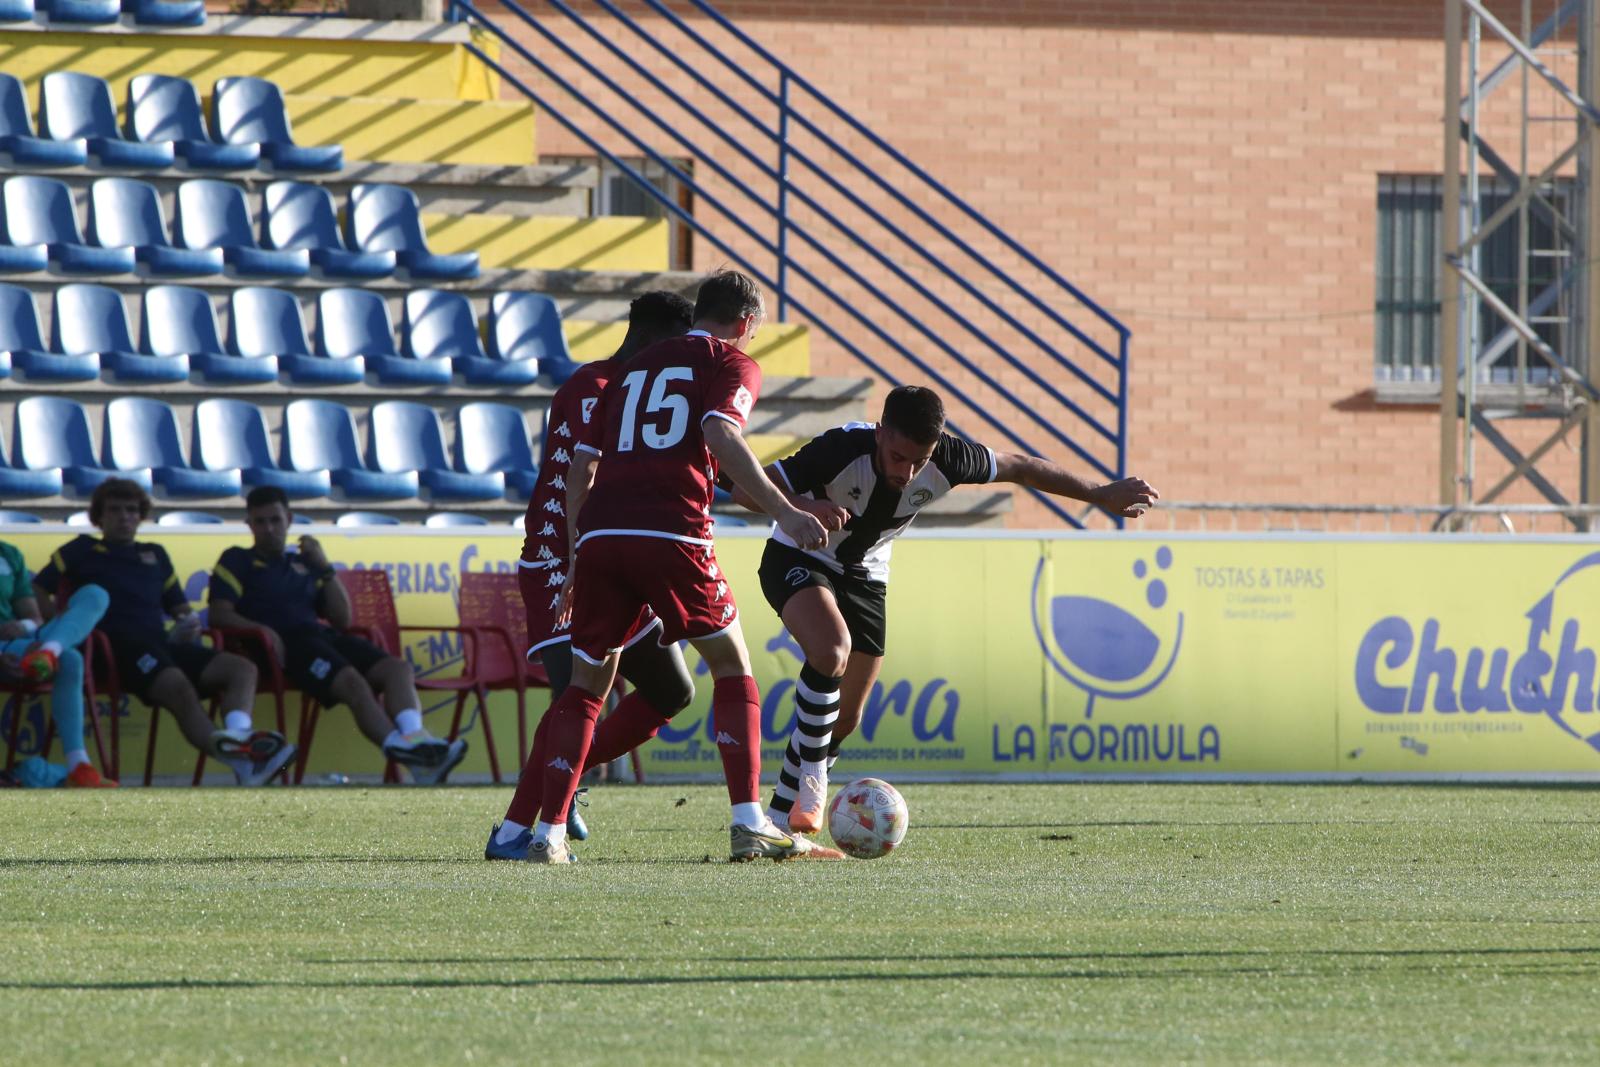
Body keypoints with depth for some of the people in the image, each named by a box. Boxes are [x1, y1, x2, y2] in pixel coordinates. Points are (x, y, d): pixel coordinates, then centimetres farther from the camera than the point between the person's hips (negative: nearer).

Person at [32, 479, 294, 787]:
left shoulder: (155, 555, 32)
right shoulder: (83, 551, 18)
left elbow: (180, 607, 34)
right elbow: (37, 591, 9)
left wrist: (189, 623, 9)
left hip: (163, 645, 7)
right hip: (120, 646, -7)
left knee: (242, 668, -16)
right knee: (179, 686, -36)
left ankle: (237, 735, -45)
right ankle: (242, 761, -53)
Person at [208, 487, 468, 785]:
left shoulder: (303, 564, 29)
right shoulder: (237, 561, 17)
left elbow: (342, 619, 24)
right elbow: (219, 614, 1)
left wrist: (325, 568, 14)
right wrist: (261, 629, -18)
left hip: (322, 636, 6)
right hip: (288, 645, -6)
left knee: (398, 668, -19)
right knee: (352, 681, -33)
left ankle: (413, 741, -45)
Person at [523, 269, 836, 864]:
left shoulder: (634, 370, 27)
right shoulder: (731, 364, 10)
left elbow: (581, 466, 24)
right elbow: (721, 437, -10)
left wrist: (576, 558, 29)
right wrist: (785, 513, -15)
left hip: (600, 535, 5)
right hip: (672, 534, -5)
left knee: (586, 684, 14)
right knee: (732, 666, 10)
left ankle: (548, 834, 5)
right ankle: (749, 826, 1)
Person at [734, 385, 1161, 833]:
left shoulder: (947, 460, -23)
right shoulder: (843, 450, -35)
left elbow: (1020, 468, -4)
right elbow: (746, 488, -35)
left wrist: (1100, 495, 3)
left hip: (864, 577, 5)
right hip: (798, 561, -5)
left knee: (843, 720, 4)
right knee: (832, 649, -34)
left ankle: (782, 816, 23)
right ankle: (811, 777, -16)